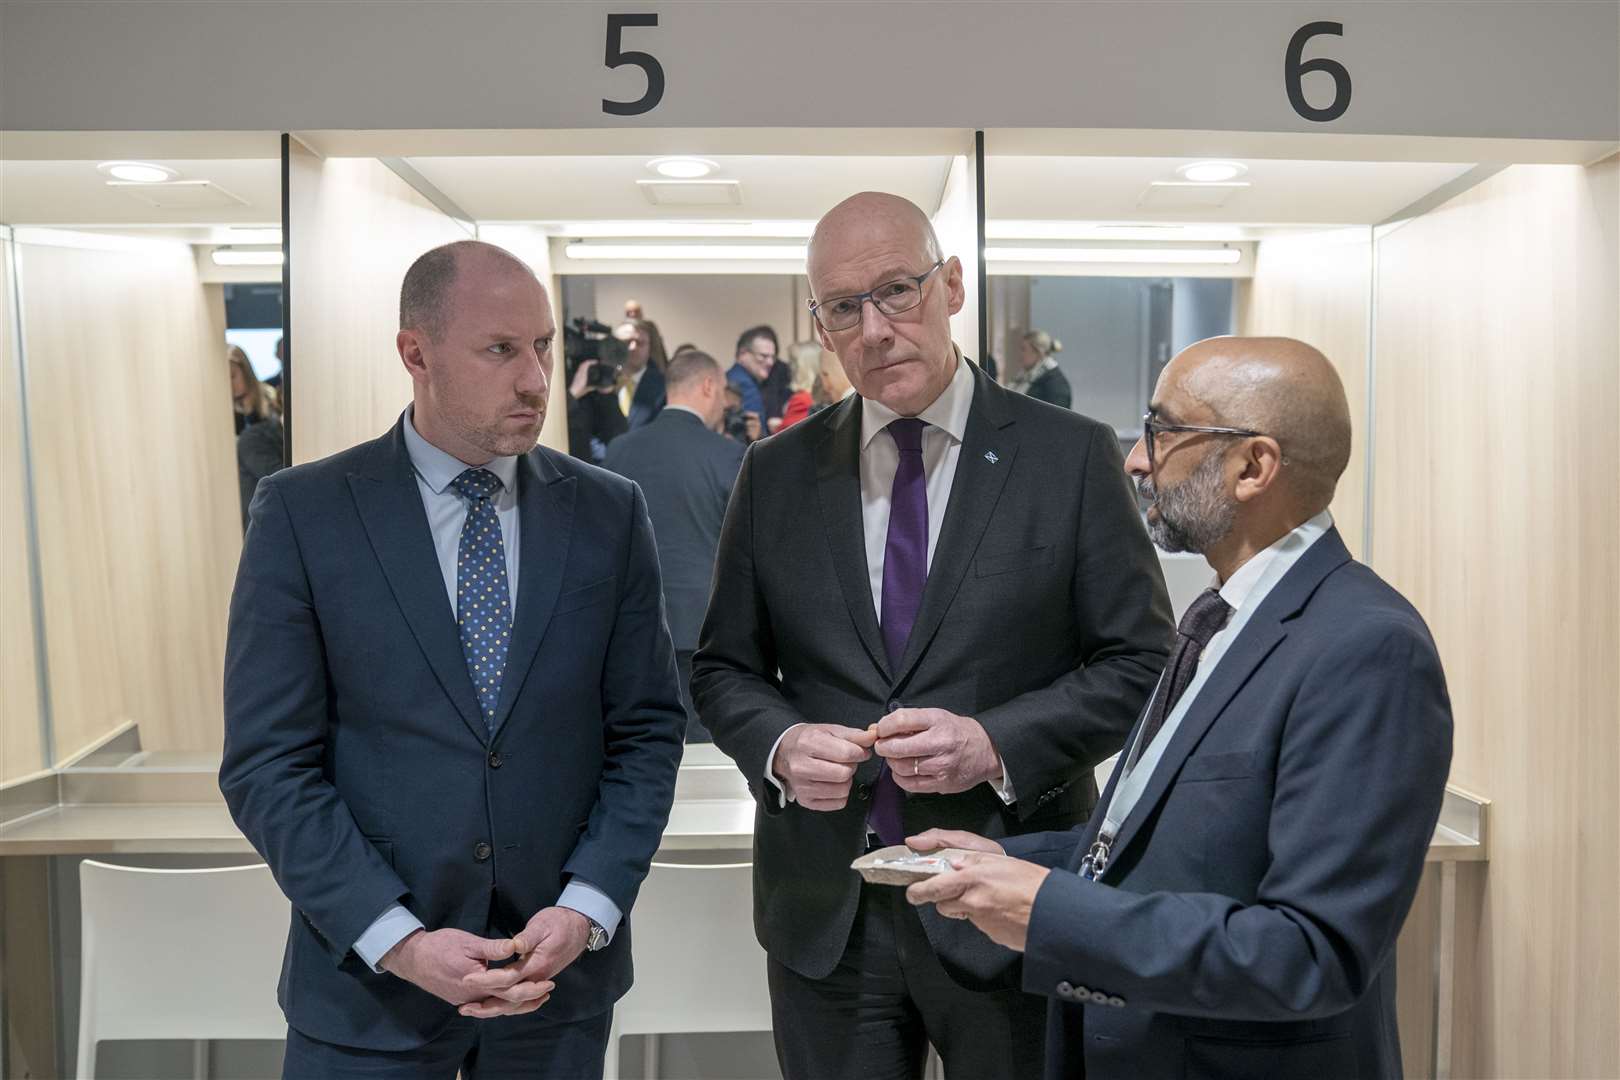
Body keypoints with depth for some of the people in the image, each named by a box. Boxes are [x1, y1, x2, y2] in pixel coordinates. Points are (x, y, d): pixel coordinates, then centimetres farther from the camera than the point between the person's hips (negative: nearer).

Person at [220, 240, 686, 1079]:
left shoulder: (609, 513, -1)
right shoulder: (302, 512, -6)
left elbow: (647, 730, 1)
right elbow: (268, 763, -7)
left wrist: (586, 909, -10)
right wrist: (396, 939, -14)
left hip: (564, 964, 2)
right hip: (366, 980, -2)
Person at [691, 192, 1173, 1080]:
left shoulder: (1070, 457, -5)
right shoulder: (776, 473, 3)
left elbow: (1142, 661, -4)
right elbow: (723, 668, 8)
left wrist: (997, 744, -18)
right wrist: (778, 744, -12)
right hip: (824, 908, 2)